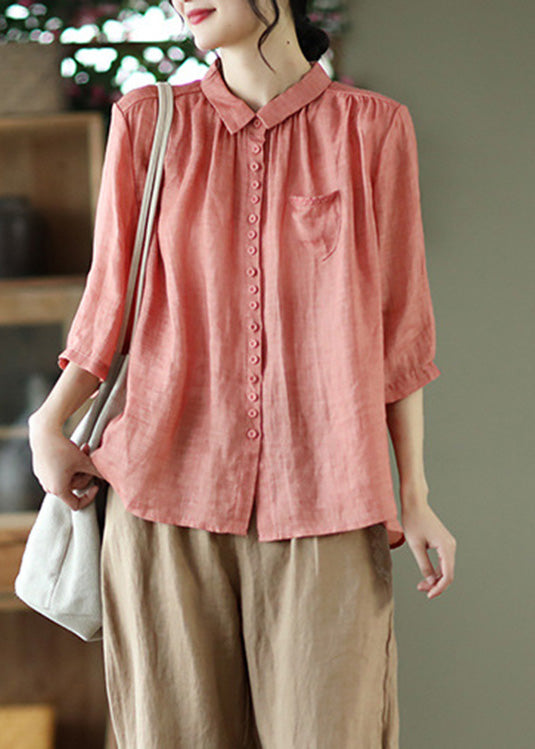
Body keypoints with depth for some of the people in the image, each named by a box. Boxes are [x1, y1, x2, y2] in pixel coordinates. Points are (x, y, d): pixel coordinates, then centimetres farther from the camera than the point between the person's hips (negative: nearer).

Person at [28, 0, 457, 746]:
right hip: (170, 488, 1)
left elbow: (398, 322, 6)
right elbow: (113, 295, 12)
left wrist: (414, 497, 5)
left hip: (322, 501, -1)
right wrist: (50, 423, 0)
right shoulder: (148, 123, 7)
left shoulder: (373, 126, 4)